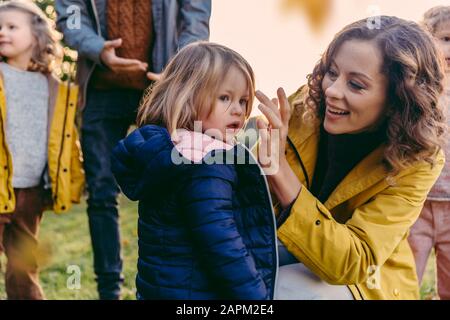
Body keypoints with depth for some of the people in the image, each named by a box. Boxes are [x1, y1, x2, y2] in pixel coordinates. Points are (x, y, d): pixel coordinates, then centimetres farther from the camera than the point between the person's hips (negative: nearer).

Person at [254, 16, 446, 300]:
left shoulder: (415, 162, -21)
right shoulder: (300, 109, -15)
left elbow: (350, 264, -30)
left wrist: (280, 172, -40)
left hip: (367, 284, -2)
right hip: (287, 259, 2)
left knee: (282, 288, -29)